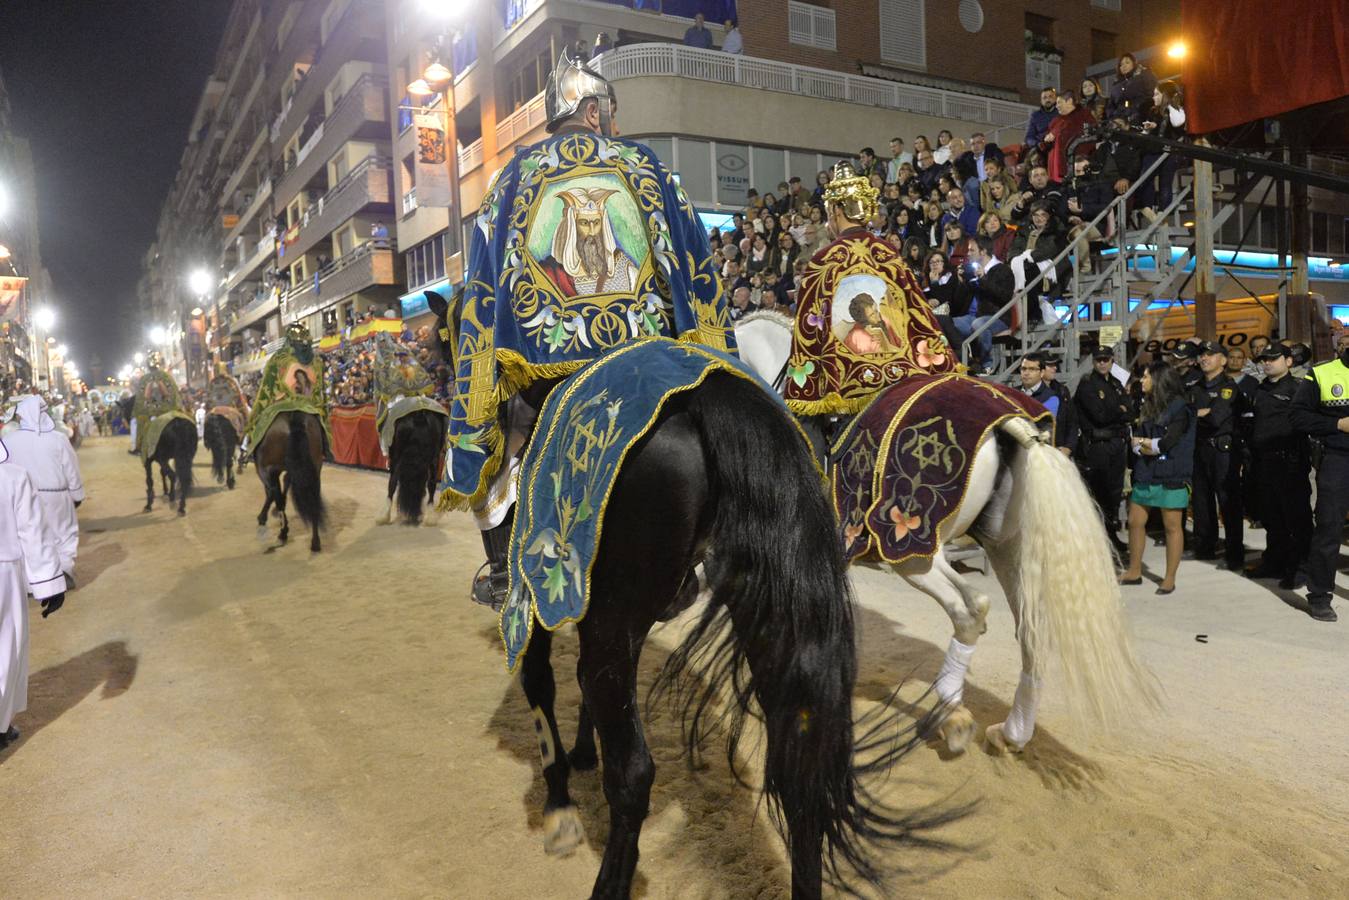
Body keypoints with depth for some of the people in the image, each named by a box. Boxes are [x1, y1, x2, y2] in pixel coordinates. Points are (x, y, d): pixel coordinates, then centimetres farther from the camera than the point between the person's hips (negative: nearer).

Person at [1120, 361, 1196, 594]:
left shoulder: (1180, 408, -8)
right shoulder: (1148, 406, 13)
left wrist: (1143, 442, -3)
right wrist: (1150, 447, -13)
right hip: (1145, 474, 7)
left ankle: (1170, 578, 10)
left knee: (1172, 526, 2)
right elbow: (1136, 442, 6)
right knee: (1135, 522, 8)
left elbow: (1166, 443, -18)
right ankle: (1134, 571, 20)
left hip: (1170, 476, -7)